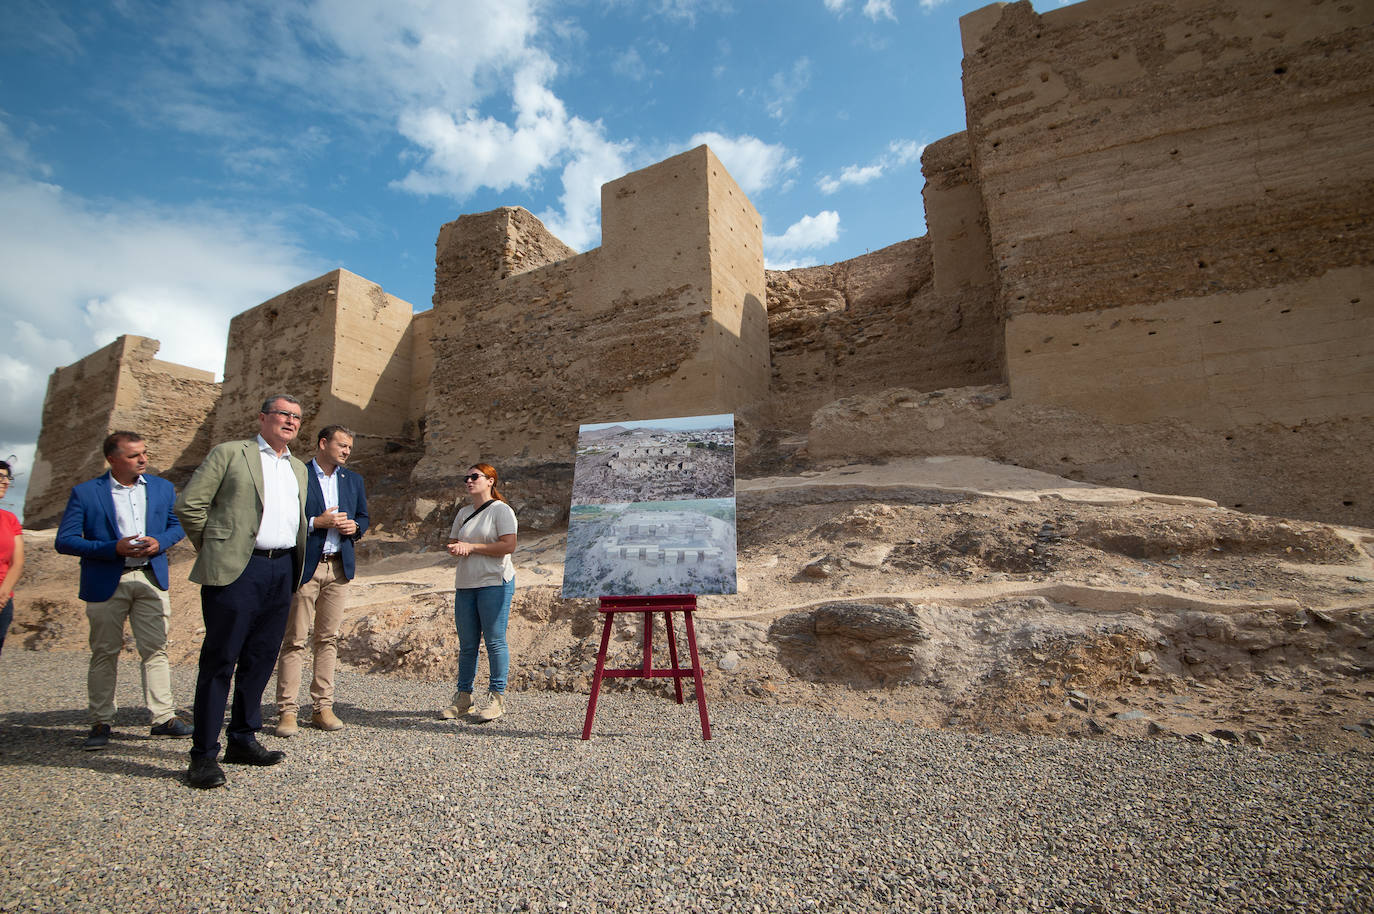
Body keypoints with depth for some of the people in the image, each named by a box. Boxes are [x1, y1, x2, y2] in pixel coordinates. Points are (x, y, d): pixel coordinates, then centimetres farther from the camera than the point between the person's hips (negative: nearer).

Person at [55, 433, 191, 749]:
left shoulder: (162, 488, 8)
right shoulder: (84, 493, -2)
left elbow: (177, 524, 15)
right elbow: (64, 540, -4)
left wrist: (160, 542, -7)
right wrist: (113, 549, -17)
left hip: (151, 578, 2)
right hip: (106, 583, -2)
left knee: (155, 649, 3)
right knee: (104, 653, 7)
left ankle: (164, 717, 8)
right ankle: (101, 723, 20)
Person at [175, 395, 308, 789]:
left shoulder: (298, 469, 19)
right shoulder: (229, 453, 1)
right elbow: (189, 504, -3)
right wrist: (214, 549, 0)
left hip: (282, 571, 6)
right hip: (237, 570, -6)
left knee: (261, 660, 11)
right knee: (220, 660, -1)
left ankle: (243, 740, 23)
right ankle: (203, 754, 9)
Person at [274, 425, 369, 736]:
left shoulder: (353, 480, 15)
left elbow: (363, 516, 21)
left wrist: (354, 526, -1)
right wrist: (317, 522, -16)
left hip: (339, 567, 5)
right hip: (304, 566, -5)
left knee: (328, 638, 8)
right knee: (294, 639, -2)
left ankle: (323, 707, 15)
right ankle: (287, 710, 6)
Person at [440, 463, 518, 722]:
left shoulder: (501, 510, -4)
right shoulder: (464, 512, 18)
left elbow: (508, 545, -14)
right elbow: (452, 543, 23)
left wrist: (471, 547, -11)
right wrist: (455, 549, -2)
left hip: (494, 583, -7)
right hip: (465, 584, 7)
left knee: (494, 641, -4)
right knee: (466, 644, 10)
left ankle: (497, 698, 5)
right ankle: (463, 697, 20)